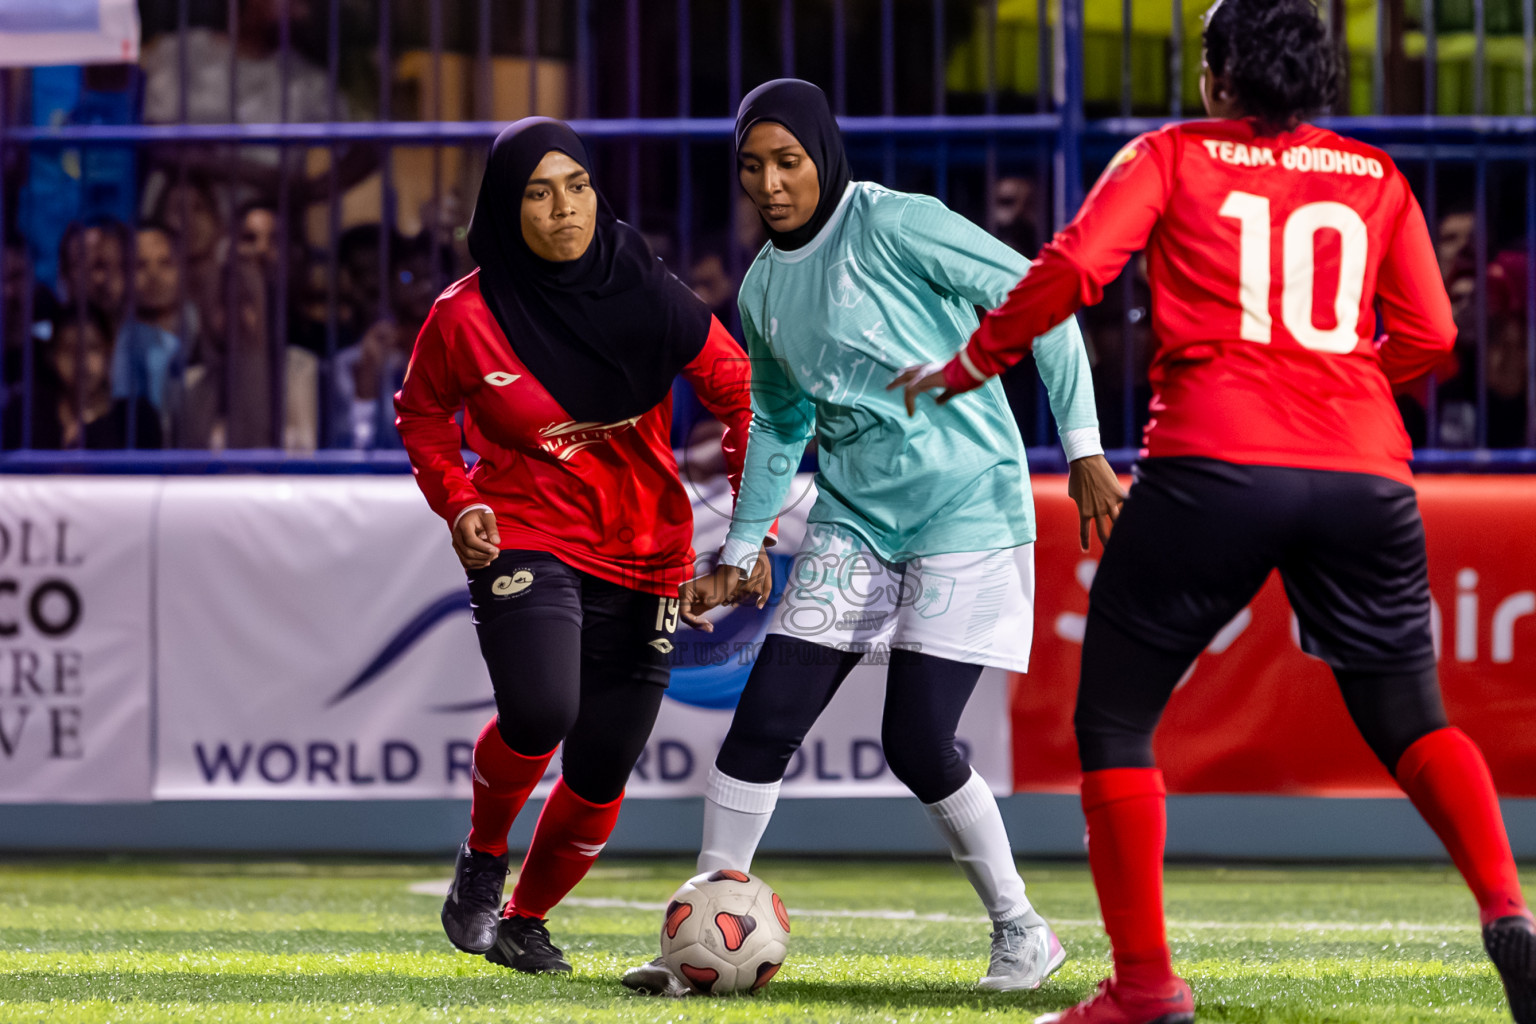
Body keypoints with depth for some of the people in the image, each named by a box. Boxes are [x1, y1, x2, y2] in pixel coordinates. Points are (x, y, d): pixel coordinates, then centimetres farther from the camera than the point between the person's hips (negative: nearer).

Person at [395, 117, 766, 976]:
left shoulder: (647, 296, -8)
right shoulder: (466, 317, -10)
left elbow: (738, 389, 3)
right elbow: (424, 413, 8)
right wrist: (457, 501, -8)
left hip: (644, 556, 3)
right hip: (526, 541, -3)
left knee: (601, 775, 4)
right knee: (539, 712, -29)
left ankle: (527, 919, 31)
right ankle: (483, 858, 1)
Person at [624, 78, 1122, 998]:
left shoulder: (895, 225, -13)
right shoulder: (764, 288, 9)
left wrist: (1083, 444, -15)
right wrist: (739, 553, 22)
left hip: (966, 511, -6)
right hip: (854, 520, 6)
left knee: (918, 745, -10)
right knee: (764, 720, -4)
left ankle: (1023, 935, 10)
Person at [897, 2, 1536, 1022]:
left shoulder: (1174, 156, 8)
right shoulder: (1375, 176, 16)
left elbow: (1075, 268, -4)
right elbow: (1428, 334, 11)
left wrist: (973, 362, 9)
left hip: (1216, 461, -3)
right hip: (1364, 472, 3)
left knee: (1115, 720, 9)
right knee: (1409, 717, 15)